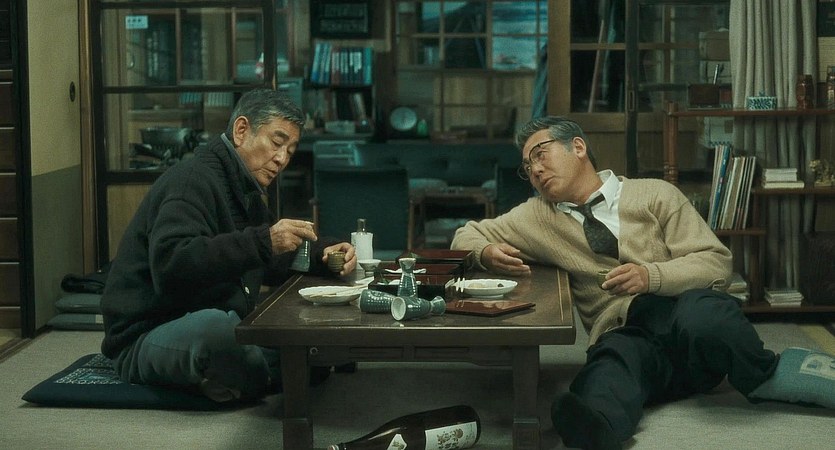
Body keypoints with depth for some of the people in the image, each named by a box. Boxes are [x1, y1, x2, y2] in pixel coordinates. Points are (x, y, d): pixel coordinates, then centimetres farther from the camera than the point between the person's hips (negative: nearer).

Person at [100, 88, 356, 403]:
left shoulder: (245, 190, 18)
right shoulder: (193, 179, -15)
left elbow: (274, 266, 25)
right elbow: (170, 264, -31)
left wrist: (323, 254, 4)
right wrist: (262, 242, -35)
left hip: (219, 329, 9)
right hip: (145, 339, -9)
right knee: (213, 324, -42)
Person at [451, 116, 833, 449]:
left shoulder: (654, 194, 10)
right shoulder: (539, 216, 17)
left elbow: (716, 262, 3)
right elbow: (467, 236, 26)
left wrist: (651, 276, -16)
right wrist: (486, 253, 1)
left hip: (686, 310, 0)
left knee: (703, 315, -38)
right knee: (614, 356, -38)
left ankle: (766, 378, -13)